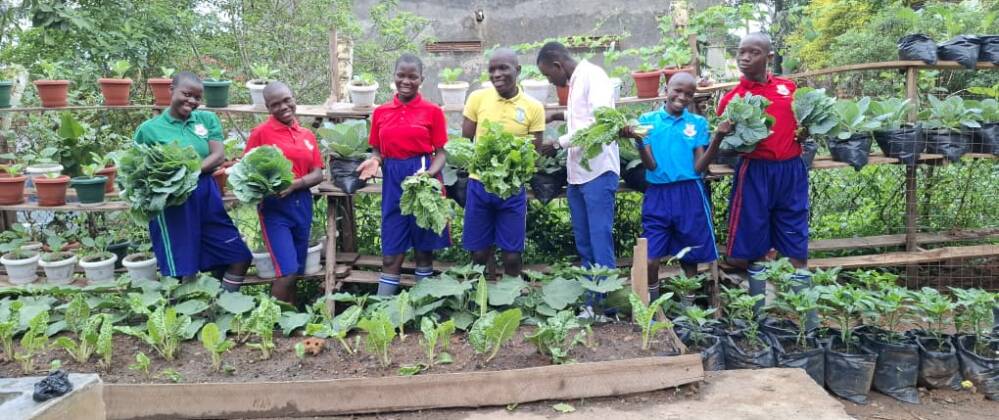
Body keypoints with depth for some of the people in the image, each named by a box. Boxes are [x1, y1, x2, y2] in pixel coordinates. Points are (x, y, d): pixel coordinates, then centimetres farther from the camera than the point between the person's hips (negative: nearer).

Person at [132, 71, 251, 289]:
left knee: (240, 257, 5)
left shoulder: (207, 119, 8)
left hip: (207, 198, 4)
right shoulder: (149, 128, 0)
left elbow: (218, 156, -2)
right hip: (172, 204, -4)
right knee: (183, 273, 2)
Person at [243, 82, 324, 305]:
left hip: (302, 204, 5)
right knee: (286, 271, -12)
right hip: (274, 206, -5)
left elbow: (318, 174, 4)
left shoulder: (307, 134, 10)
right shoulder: (261, 133, -4)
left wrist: (294, 184, -14)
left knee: (295, 271, 12)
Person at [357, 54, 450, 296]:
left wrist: (429, 173, -21)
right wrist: (374, 161, -11)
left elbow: (440, 153, -3)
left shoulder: (433, 111, -2)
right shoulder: (381, 112, 7)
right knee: (391, 253, 5)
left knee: (424, 248, 8)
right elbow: (377, 151, 12)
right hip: (393, 181, 2)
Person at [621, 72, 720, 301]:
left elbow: (699, 167, -2)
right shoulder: (648, 120, 3)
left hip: (690, 195, 1)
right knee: (650, 260, -3)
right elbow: (651, 165, -5)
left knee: (690, 258, 9)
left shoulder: (698, 122, 6)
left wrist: (718, 138, -15)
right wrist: (637, 139, -21)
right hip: (657, 195, -1)